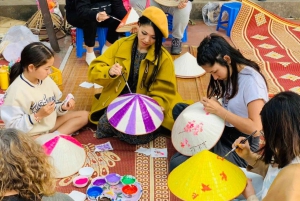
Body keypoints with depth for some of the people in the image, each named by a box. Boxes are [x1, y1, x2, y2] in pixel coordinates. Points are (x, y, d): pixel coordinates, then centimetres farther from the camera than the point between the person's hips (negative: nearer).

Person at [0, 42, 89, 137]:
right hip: (32, 135, -10)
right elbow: (12, 125, -21)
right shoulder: (16, 90, -22)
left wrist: (63, 107, -10)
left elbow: (54, 105, 12)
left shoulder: (46, 80, 0)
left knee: (84, 115, 2)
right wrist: (38, 115, -26)